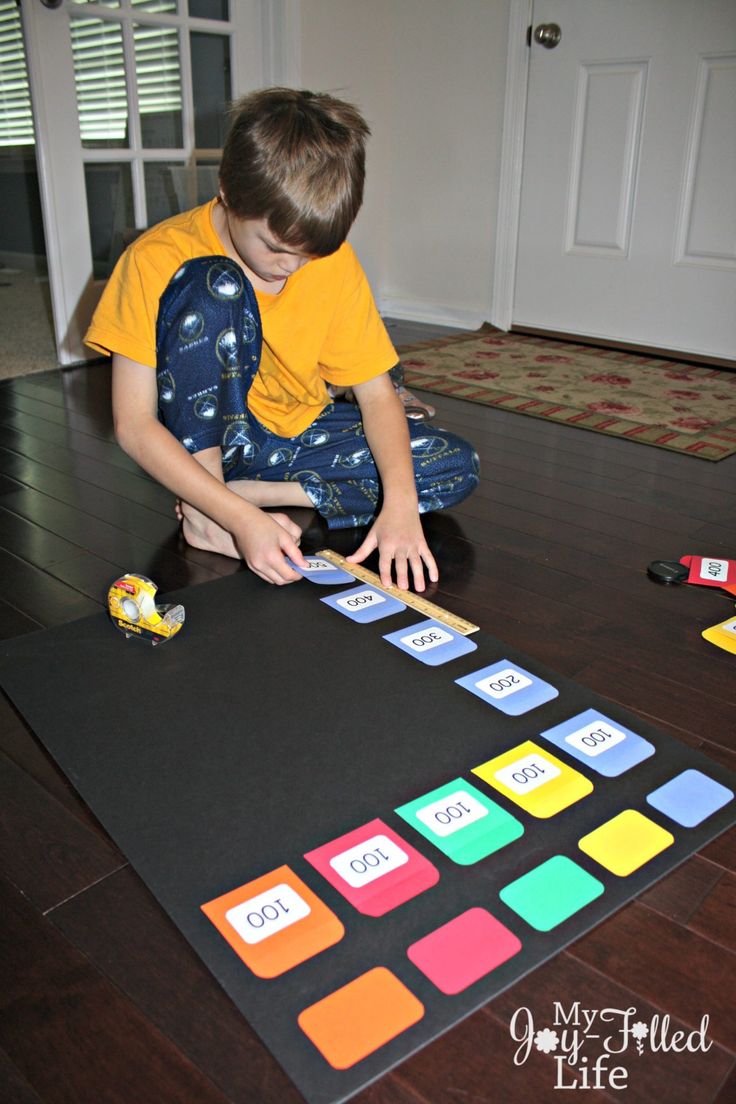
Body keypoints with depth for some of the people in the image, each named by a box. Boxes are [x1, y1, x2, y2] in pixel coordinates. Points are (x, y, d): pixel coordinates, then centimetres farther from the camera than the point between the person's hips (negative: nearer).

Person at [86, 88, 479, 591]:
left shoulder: (334, 258, -9)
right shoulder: (158, 259, -20)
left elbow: (376, 391, -9)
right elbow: (134, 425, -22)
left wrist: (400, 501, -28)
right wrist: (241, 518, -34)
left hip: (298, 433, 5)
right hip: (207, 435, -4)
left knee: (456, 466, -12)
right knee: (213, 286, -30)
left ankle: (257, 490, -18)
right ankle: (200, 512, -24)